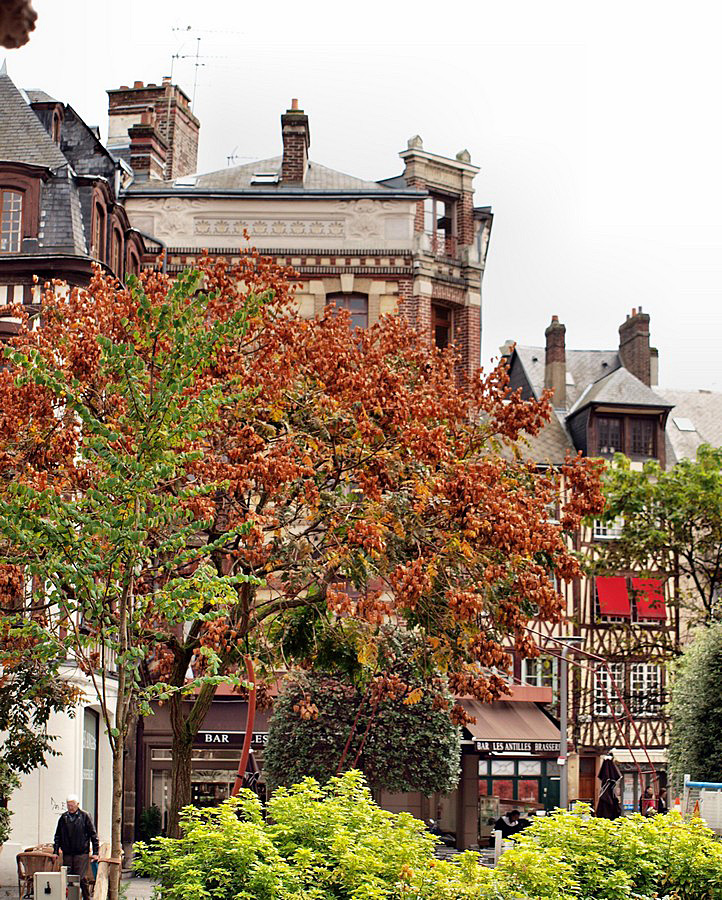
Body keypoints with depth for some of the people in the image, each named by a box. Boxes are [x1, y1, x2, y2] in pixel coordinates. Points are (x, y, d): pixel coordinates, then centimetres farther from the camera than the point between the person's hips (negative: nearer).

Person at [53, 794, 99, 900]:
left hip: (81, 853, -4)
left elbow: (93, 835, 2)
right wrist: (55, 851, 9)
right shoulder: (63, 818, 11)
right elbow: (58, 836, 18)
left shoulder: (85, 817, 1)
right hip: (67, 854, 4)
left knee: (82, 878, -8)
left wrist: (95, 853, -3)